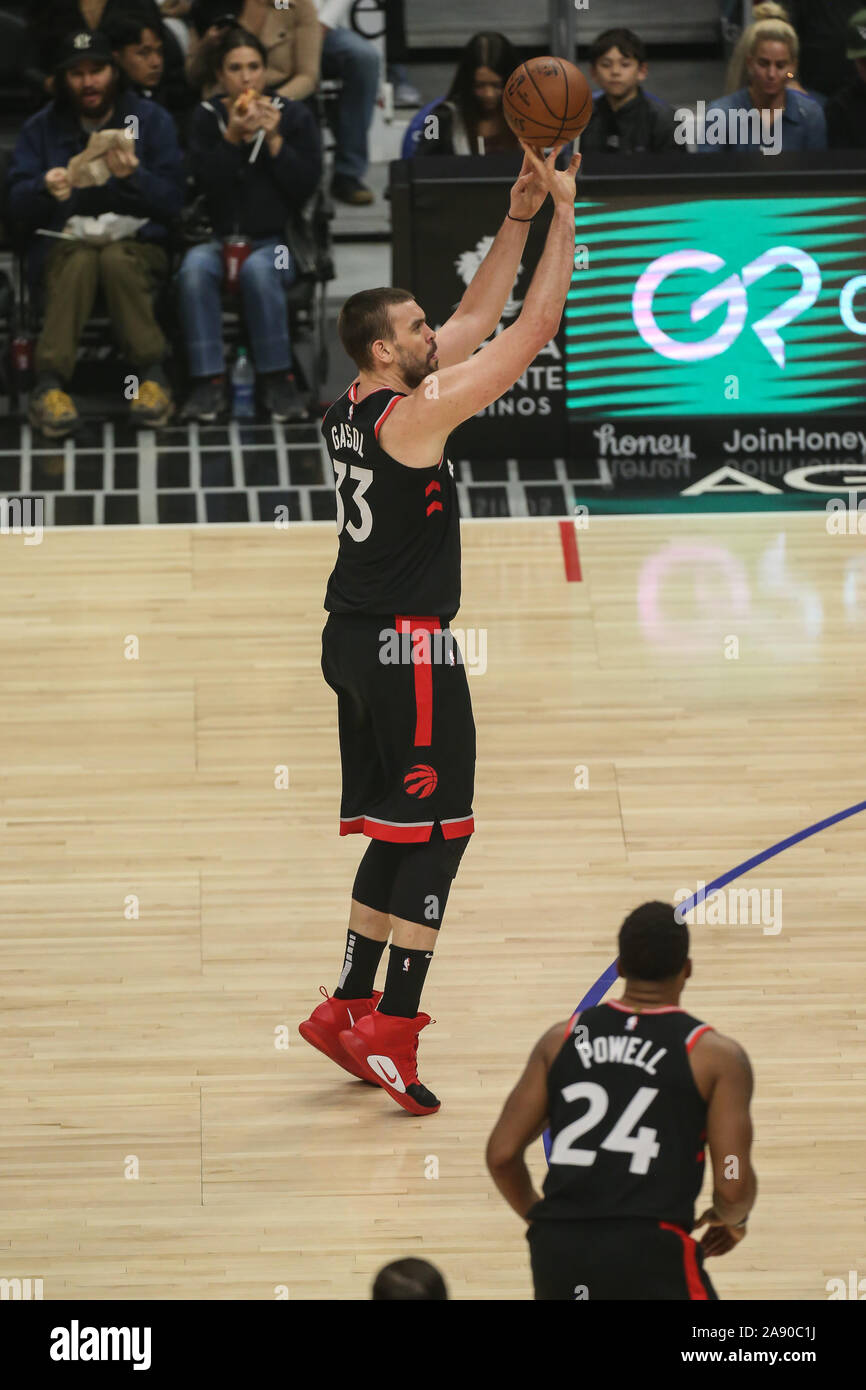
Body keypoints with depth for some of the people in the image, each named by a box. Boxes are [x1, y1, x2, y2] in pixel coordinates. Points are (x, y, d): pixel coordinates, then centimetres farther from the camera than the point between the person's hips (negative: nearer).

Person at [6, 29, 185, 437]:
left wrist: (132, 176, -21)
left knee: (118, 260, -35)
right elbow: (18, 212, 1)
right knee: (79, 262, -34)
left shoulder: (152, 120, 6)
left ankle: (151, 374, -30)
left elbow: (172, 204, -2)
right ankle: (50, 381, -39)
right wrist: (45, 189, -21)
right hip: (66, 241, 0)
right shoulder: (42, 128, 9)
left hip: (135, 240, 0)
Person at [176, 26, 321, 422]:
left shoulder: (294, 115, 7)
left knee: (258, 268, -36)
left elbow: (306, 183, -3)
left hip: (276, 240, -1)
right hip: (220, 239, 1)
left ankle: (278, 378, -25)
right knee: (195, 266, -33)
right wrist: (233, 136, -16)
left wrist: (274, 138, -11)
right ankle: (209, 380, -30)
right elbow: (204, 181, -5)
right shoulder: (206, 117, 9)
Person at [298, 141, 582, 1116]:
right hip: (406, 646, -9)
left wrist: (518, 218, 13)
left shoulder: (351, 407, 9)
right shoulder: (415, 412, -17)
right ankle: (391, 1032, -8)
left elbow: (478, 321, 17)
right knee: (434, 834, -5)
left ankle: (348, 1009, 18)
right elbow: (533, 331, -16)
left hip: (355, 640, 9)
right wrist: (563, 214, -10)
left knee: (398, 833, 16)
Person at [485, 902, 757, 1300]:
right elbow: (733, 1185, -4)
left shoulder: (562, 1039, 13)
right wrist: (730, 1219, 20)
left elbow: (502, 1155, 10)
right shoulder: (715, 1055, 3)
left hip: (557, 1250, 4)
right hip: (650, 1253, -4)